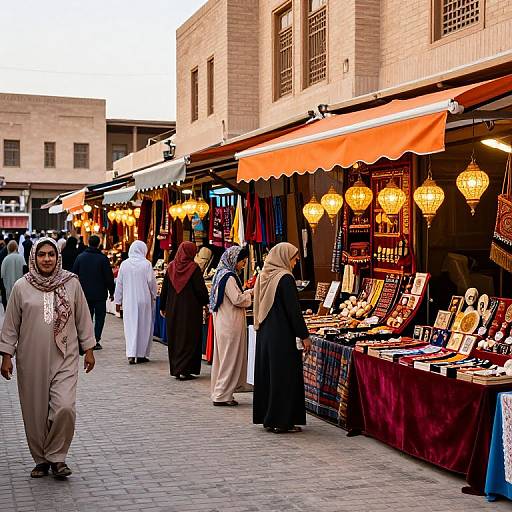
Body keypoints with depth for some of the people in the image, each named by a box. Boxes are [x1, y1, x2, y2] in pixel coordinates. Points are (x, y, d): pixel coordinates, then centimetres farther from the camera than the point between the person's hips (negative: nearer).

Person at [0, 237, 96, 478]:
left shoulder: (71, 283, 1)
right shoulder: (22, 287, 0)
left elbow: (83, 318, 8)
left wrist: (88, 349, 8)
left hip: (64, 359, -1)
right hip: (31, 361, 1)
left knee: (65, 408, -14)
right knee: (35, 413, 6)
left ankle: (56, 457, 7)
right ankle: (41, 460, 25)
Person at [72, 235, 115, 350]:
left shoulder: (80, 257, 3)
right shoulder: (103, 258, -9)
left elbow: (74, 275, 7)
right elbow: (109, 277, -7)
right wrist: (111, 292, 3)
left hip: (84, 293, 3)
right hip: (99, 294, -3)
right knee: (99, 317, 5)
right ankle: (96, 341, -1)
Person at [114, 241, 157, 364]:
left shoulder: (124, 264, 0)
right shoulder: (146, 264, -8)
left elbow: (119, 283, 4)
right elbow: (152, 282, -5)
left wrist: (118, 301, 13)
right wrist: (153, 296, 13)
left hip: (129, 301, 2)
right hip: (144, 300, -2)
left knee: (130, 326, 6)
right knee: (144, 327, 9)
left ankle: (131, 354, -5)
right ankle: (141, 354, 14)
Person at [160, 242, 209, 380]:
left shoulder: (171, 267, 2)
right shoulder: (194, 268, -12)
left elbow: (164, 288, 6)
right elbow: (201, 289, -11)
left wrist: (163, 307, 15)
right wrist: (206, 301, 7)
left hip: (173, 310, 5)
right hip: (191, 310, -5)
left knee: (174, 338, 14)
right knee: (188, 339, 1)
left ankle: (175, 369, 19)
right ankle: (183, 370, -5)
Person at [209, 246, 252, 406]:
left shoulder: (221, 273, 13)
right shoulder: (229, 277, -18)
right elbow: (238, 299, -19)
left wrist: (246, 293, 10)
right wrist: (250, 294, -4)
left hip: (223, 321, 10)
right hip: (231, 324, -10)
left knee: (223, 358, 14)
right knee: (230, 358, -3)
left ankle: (219, 393, 20)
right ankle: (222, 395, 2)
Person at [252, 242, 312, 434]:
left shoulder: (263, 276, 8)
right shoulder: (285, 278, -15)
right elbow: (294, 310, -16)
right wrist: (304, 335, -11)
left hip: (264, 332, 8)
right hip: (282, 335, -8)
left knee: (267, 373, 13)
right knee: (284, 375, -1)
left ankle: (266, 417, 20)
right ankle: (281, 421, 2)